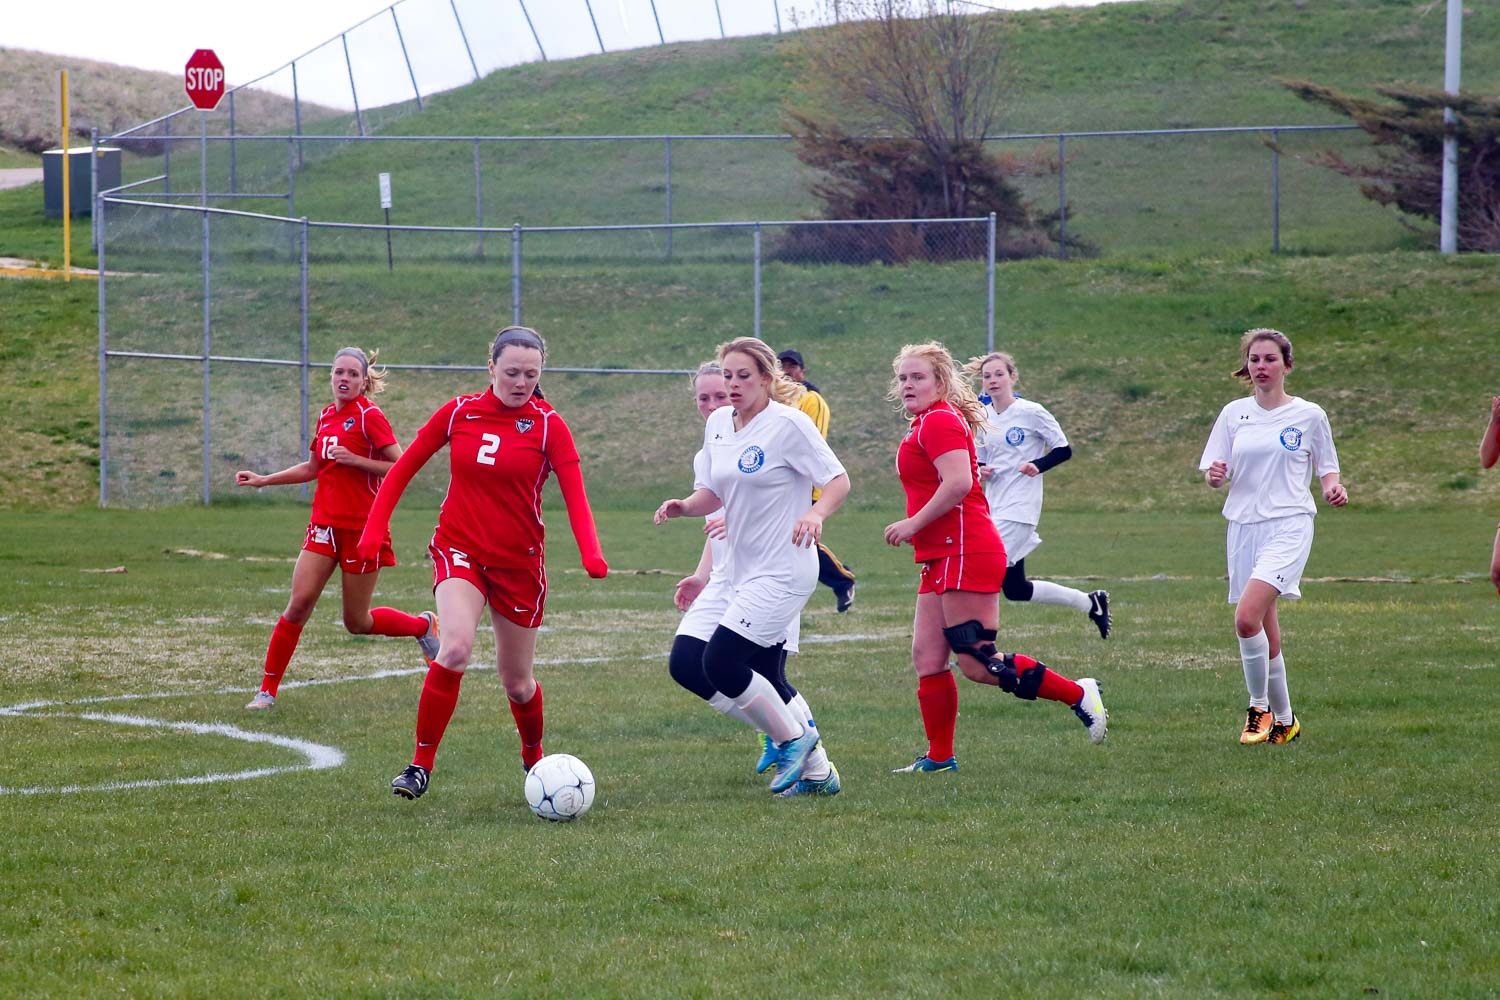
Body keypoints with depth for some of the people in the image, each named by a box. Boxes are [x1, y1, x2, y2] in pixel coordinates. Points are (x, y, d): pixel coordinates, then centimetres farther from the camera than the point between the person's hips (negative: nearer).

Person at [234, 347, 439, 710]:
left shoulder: (370, 416, -10)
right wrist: (263, 480, 21)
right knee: (298, 604, -9)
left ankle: (424, 626, 32)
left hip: (362, 528, -5)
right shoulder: (327, 416, 10)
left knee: (358, 622, 5)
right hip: (324, 526, 5)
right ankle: (268, 689, -3)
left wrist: (356, 460, -21)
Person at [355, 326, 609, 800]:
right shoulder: (459, 413, -2)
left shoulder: (549, 426, -7)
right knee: (455, 648, -27)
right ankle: (421, 765, -18)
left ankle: (533, 757, 41)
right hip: (459, 549, 0)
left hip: (519, 562, 0)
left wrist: (591, 554, -33)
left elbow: (575, 495, -16)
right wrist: (374, 528, -3)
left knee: (516, 682, 10)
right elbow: (404, 468, 6)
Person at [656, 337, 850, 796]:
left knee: (720, 663, -16)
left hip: (783, 570, -8)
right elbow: (713, 494, 15)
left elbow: (838, 481, -11)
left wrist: (815, 514, -30)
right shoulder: (717, 424, 8)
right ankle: (817, 772, 24)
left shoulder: (788, 423, -14)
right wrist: (684, 506, -7)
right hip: (746, 570, 8)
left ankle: (794, 739, 2)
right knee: (765, 680, 12)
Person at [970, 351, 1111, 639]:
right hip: (993, 508, 7)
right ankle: (1091, 602, 25)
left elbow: (1064, 450, -4)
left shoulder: (1031, 412, -8)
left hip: (1019, 509, -7)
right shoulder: (982, 417, 9)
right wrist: (980, 471, -2)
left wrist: (1037, 465, -21)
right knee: (1015, 589, 9)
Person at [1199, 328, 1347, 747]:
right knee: (1265, 629, 7)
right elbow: (1214, 473, 9)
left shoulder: (1309, 415, 1)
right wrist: (1215, 475, -14)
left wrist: (1333, 488, -12)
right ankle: (1284, 718, 21)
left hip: (1289, 525, -4)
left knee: (1247, 617, -22)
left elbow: (1327, 468, 10)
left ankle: (1260, 708, -6)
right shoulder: (1234, 414, 9)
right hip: (1244, 526, 4)